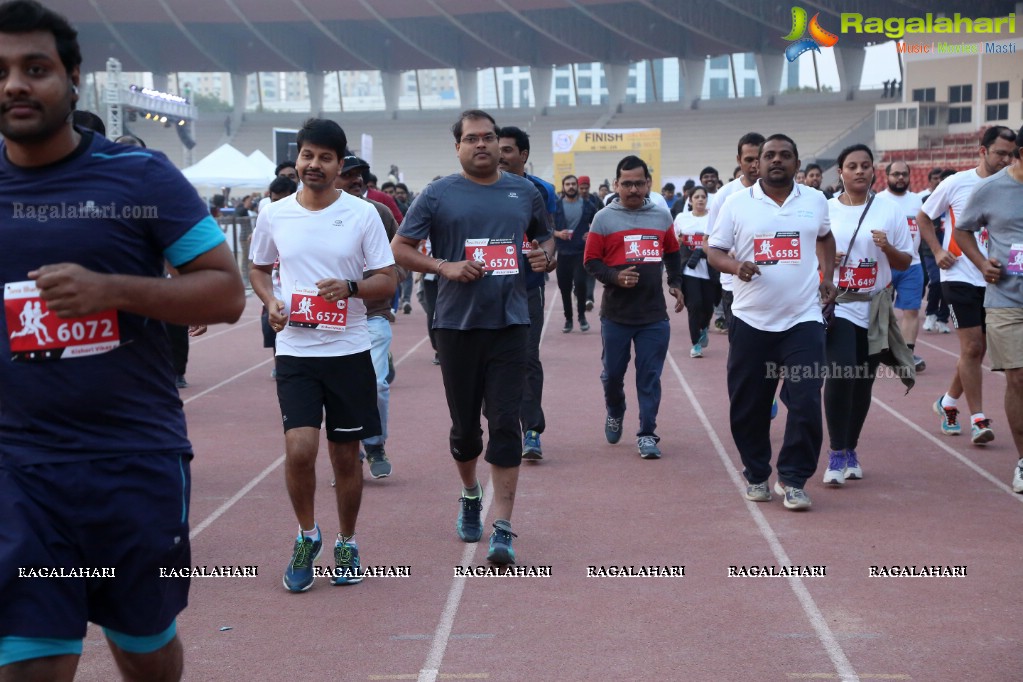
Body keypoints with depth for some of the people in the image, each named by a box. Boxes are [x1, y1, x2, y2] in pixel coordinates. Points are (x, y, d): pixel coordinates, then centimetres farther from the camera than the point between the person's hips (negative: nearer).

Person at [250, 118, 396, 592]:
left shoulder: (363, 215, -2)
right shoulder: (273, 215, 3)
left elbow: (387, 281, 0)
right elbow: (258, 269, 18)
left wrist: (349, 287, -19)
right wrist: (270, 301, -3)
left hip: (349, 351, 0)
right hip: (295, 351, 0)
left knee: (346, 455, 9)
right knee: (299, 449, -14)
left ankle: (346, 544, 28)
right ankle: (307, 535, 12)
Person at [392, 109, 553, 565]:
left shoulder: (524, 193, 9)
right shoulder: (438, 195, 2)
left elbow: (545, 238, 23)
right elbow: (399, 248, 2)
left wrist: (544, 256, -1)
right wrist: (444, 267, -13)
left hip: (510, 323, 1)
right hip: (457, 323, 0)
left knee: (505, 422, -7)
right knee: (465, 422, 11)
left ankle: (503, 529, -5)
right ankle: (470, 495, 39)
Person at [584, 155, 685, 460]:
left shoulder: (662, 216, 7)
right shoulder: (604, 218, -3)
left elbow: (673, 253, 20)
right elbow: (591, 261, -3)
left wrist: (675, 283, 9)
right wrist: (615, 278, -18)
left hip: (654, 314, 1)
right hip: (616, 313, -1)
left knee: (650, 376, 1)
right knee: (613, 372, 9)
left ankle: (647, 434, 8)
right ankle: (615, 413, 37)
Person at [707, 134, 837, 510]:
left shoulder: (815, 201, 7)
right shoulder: (736, 203, 0)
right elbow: (714, 251, 2)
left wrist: (827, 276, 12)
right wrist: (735, 266, -18)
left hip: (803, 320, 1)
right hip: (751, 321, 0)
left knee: (806, 403, -7)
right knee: (748, 406, 6)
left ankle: (793, 480, 5)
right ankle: (756, 476, 23)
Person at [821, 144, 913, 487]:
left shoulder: (890, 209, 4)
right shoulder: (824, 209, 2)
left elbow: (905, 263, 7)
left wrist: (888, 247, -13)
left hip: (875, 307, 2)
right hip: (837, 305, -2)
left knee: (863, 382, 7)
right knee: (839, 375, -18)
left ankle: (851, 449, 23)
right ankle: (836, 452, -9)